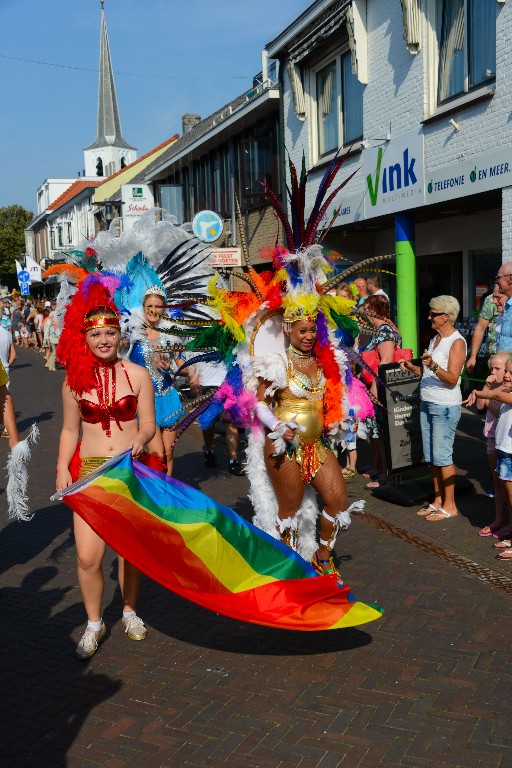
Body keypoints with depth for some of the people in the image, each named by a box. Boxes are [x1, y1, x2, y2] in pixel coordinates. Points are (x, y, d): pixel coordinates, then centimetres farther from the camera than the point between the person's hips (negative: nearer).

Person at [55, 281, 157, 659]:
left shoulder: (137, 375, -3)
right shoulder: (75, 380, 1)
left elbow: (148, 424, -1)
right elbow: (70, 430, 9)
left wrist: (140, 439, -22)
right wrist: (62, 468, -1)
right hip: (89, 472, 1)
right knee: (88, 556, -6)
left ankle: (130, 610, 35)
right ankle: (94, 624, 17)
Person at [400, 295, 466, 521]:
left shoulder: (457, 342, -11)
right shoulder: (435, 339, 16)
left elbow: (452, 379, -19)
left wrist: (433, 365, -33)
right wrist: (412, 367, 4)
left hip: (446, 406, -8)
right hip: (426, 403, 8)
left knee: (442, 456, -5)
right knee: (431, 457, 11)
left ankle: (449, 506, 5)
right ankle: (438, 501, 22)